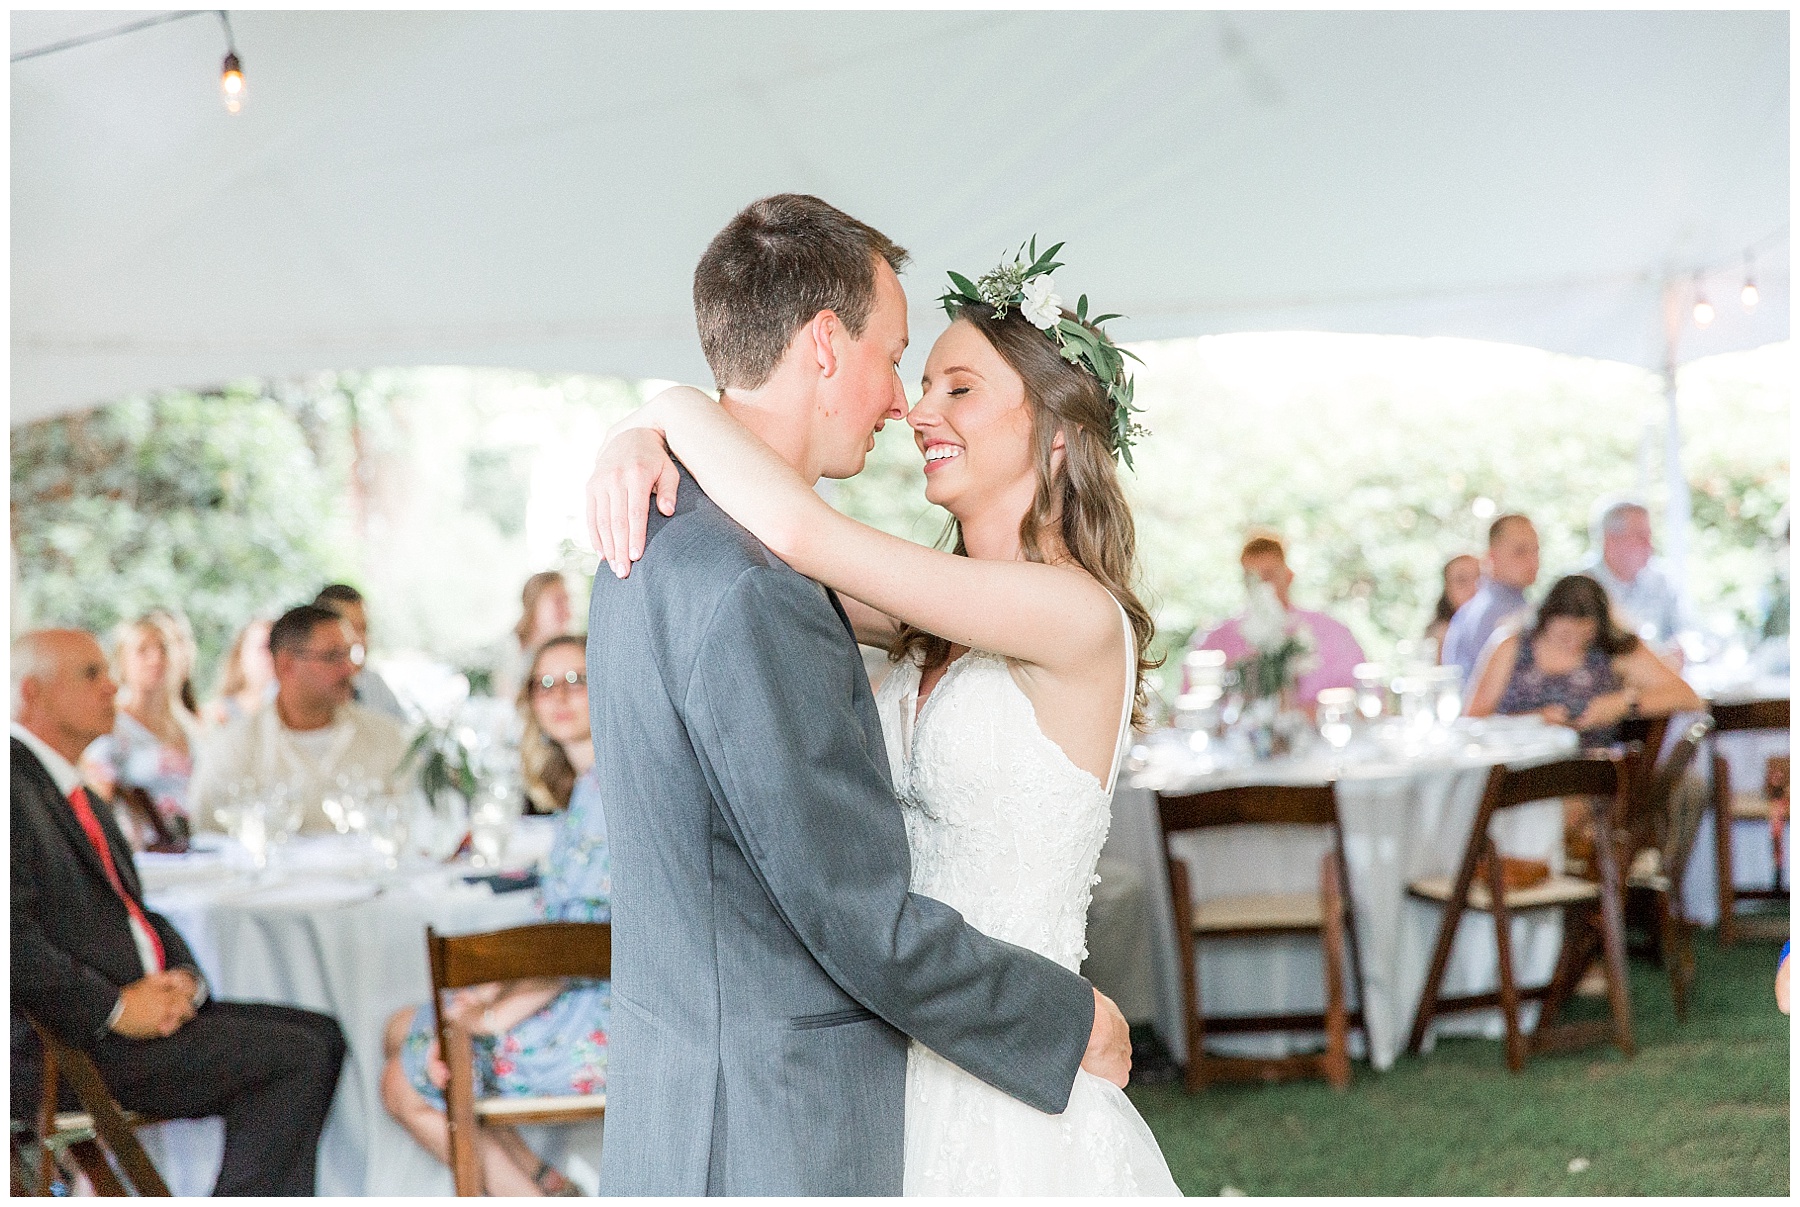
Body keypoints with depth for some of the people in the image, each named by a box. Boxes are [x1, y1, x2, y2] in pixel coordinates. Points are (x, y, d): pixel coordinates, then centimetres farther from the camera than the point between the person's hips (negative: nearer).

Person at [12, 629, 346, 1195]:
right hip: (64, 1045, -10)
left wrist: (181, 979, 2)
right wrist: (117, 1009, -19)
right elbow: (15, 934, -22)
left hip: (146, 1003, 10)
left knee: (320, 1035, 0)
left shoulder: (73, 791, 22)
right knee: (300, 1058, -17)